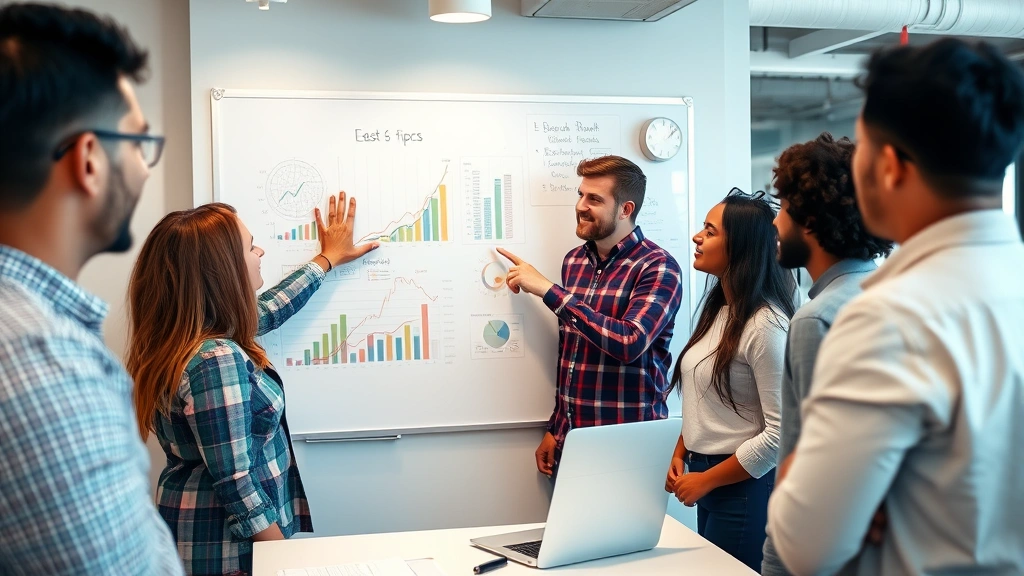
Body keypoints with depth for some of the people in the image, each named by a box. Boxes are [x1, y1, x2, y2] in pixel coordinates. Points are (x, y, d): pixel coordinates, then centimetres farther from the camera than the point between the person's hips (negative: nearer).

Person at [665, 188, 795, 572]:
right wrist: (679, 456, 3)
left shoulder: (767, 324, -20)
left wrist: (706, 480, -15)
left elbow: (780, 433, -22)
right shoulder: (717, 309, 7)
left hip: (743, 487, -8)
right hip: (707, 477, 8)